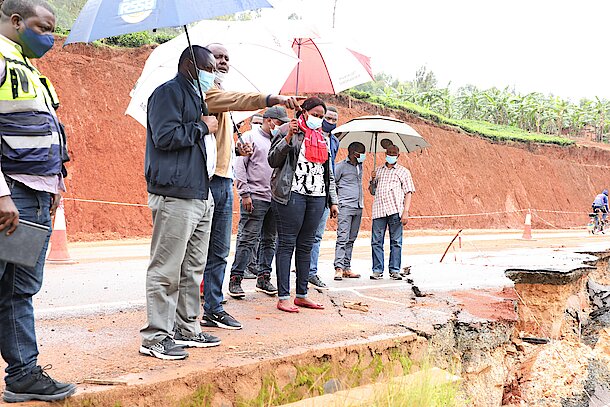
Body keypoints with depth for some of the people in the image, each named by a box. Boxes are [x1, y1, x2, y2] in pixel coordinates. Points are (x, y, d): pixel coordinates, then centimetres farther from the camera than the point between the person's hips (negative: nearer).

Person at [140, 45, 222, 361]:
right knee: (166, 270, -7)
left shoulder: (194, 97, 24)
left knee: (193, 269, 13)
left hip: (200, 195, 10)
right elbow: (165, 136, -18)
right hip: (175, 196, -10)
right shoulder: (168, 93, -6)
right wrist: (202, 128, -7)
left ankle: (187, 329, 21)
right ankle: (156, 336, -2)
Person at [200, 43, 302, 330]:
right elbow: (238, 100, -25)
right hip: (207, 179, -10)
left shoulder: (220, 95, 25)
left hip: (224, 180, 10)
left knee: (219, 250, 12)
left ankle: (213, 309, 19)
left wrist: (237, 149, 12)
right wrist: (273, 99, -36)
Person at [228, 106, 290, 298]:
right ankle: (235, 279, -3)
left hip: (274, 198, 7)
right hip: (255, 197, -7)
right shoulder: (250, 137, 1)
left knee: (270, 240, 10)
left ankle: (263, 278, 18)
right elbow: (240, 166, -5)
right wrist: (245, 193, -12)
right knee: (247, 240, -8)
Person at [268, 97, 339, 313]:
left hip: (317, 197, 6)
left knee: (306, 245, 8)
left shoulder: (322, 138, 22)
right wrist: (288, 137, -15)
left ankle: (301, 295, 14)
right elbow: (273, 160, -4)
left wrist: (333, 200, 19)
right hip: (292, 195, -6)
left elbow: (328, 173, 24)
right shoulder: (290, 131, 3)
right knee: (287, 244, -5)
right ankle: (283, 297, -4)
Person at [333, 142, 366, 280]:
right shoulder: (341, 166, -5)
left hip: (358, 207, 7)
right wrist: (336, 199, 0)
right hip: (346, 206, -7)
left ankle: (347, 268, 11)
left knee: (351, 239, 7)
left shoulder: (359, 166, 16)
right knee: (343, 237, -12)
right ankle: (339, 268, -13)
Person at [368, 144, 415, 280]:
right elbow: (372, 192, 25)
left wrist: (406, 212, -6)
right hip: (378, 210, 2)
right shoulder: (378, 171, 21)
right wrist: (372, 180, 5)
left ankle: (395, 271, 2)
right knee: (376, 241, -2)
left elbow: (408, 193, 5)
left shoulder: (403, 172, 12)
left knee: (396, 242, -1)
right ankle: (377, 270, 2)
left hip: (395, 210, -2)